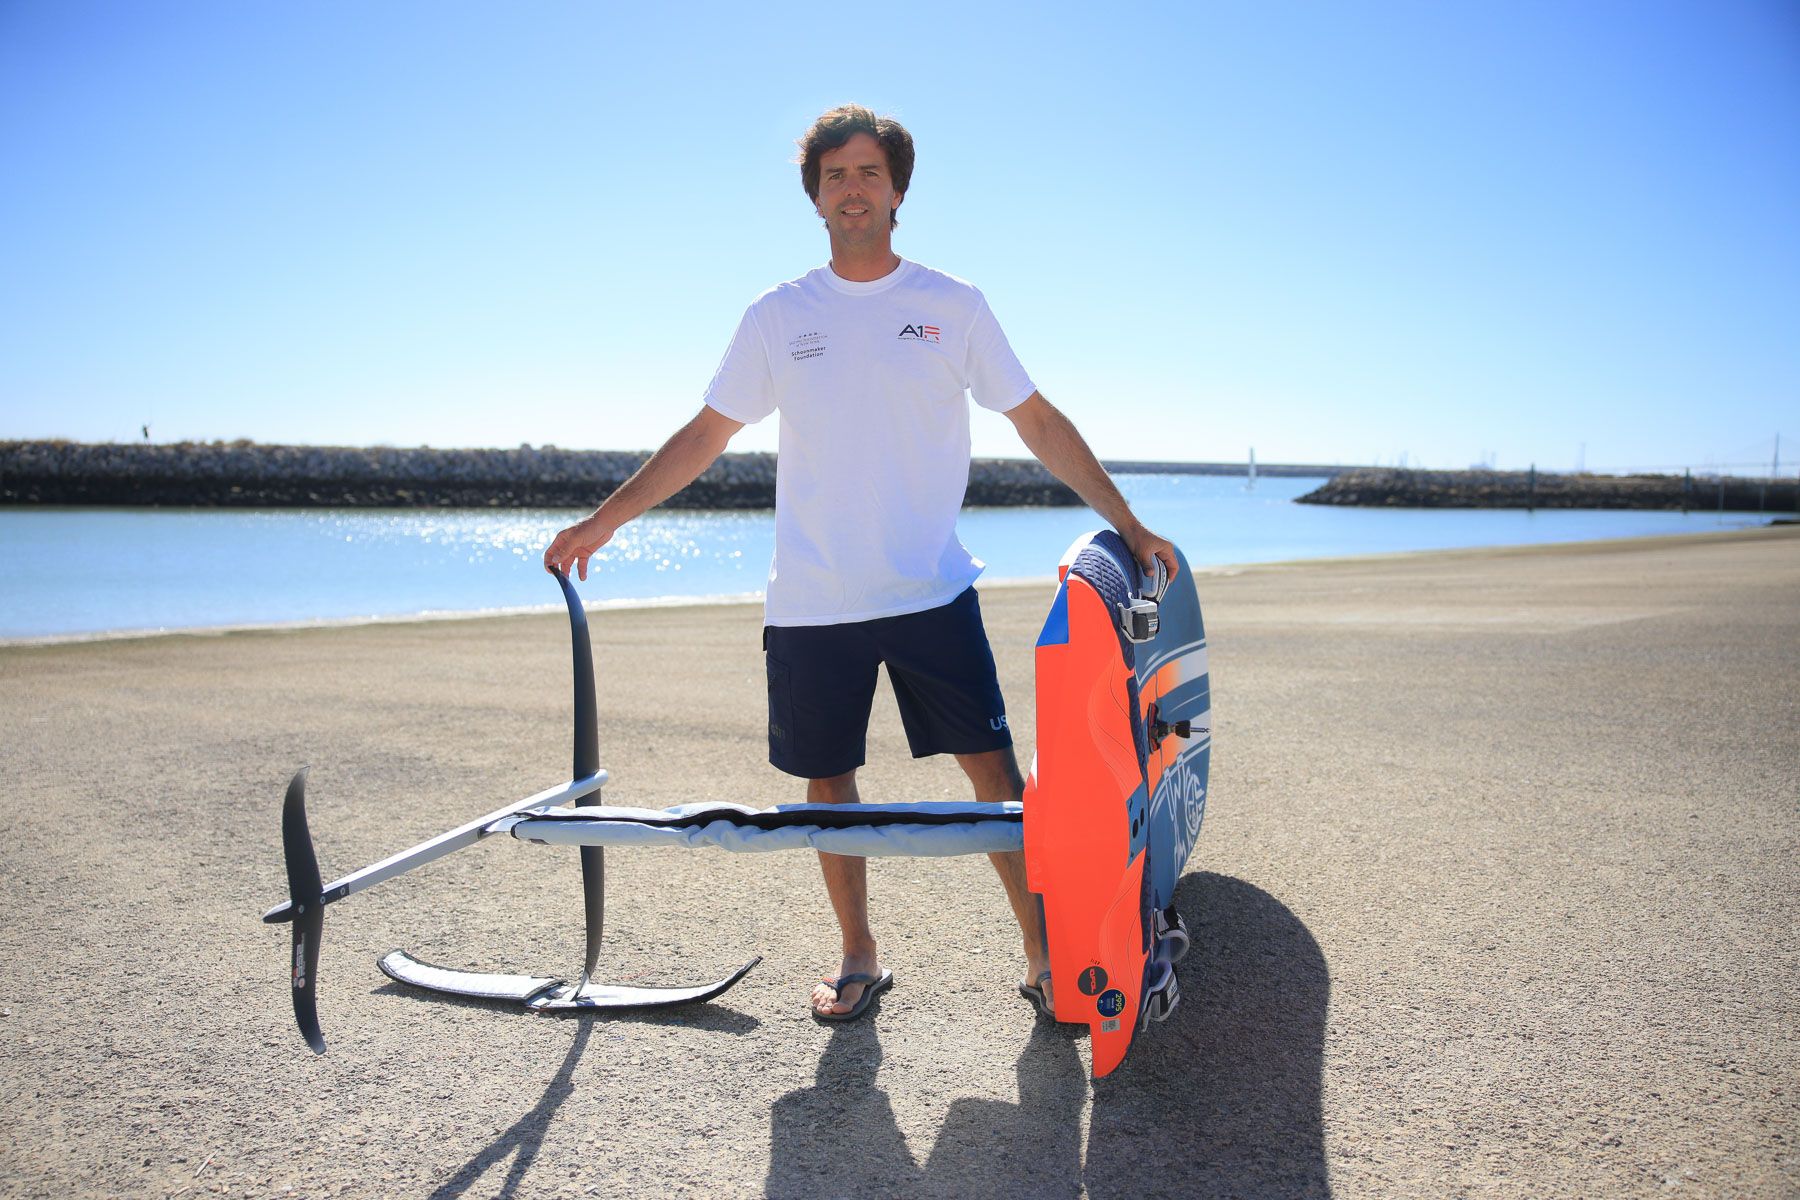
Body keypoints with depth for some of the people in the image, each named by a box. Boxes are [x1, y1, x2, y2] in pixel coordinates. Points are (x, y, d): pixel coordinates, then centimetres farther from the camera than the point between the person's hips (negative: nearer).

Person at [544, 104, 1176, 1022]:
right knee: (828, 781, 8)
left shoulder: (952, 305, 4)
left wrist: (1130, 528, 2)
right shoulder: (778, 317, 6)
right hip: (811, 602, 2)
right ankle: (858, 959, 24)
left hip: (932, 592, -1)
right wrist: (600, 523, 7)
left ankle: (1042, 954, 11)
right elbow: (705, 435, 11)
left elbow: (1040, 425, 6)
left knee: (993, 768, -3)